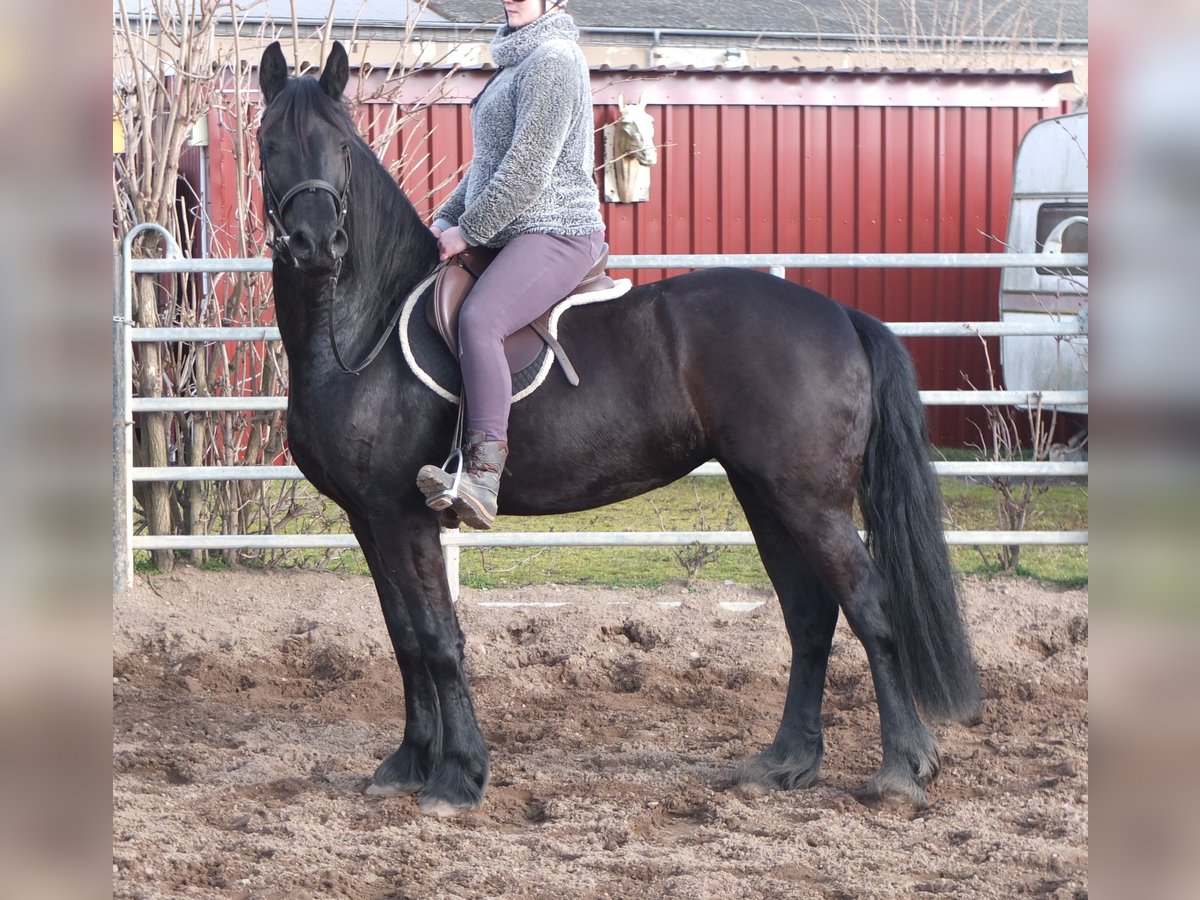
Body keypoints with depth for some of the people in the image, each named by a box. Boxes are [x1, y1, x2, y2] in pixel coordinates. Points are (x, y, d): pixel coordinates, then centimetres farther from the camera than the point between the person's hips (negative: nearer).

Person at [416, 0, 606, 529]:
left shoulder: (552, 59, -11)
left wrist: (469, 229, -15)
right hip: (516, 235, 12)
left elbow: (528, 167, -18)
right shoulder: (520, 62, 22)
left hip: (555, 233, -12)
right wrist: (447, 219, 14)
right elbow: (491, 162, 27)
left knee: (479, 319, -33)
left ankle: (483, 478, -44)